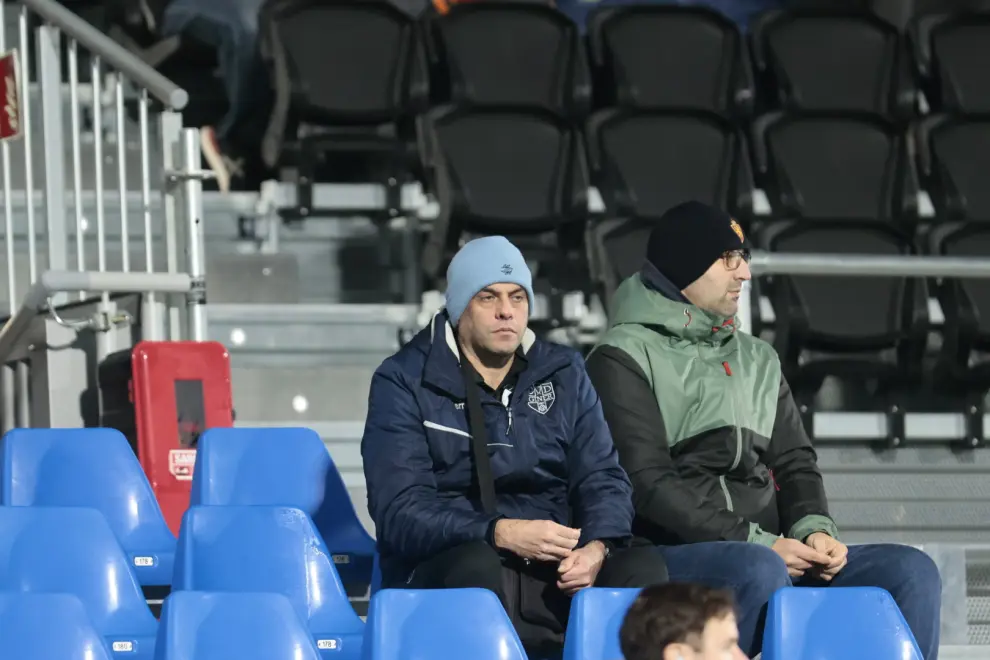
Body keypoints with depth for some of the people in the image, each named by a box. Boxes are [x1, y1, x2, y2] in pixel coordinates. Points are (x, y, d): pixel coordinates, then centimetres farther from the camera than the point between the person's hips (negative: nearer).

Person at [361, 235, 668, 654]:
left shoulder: (563, 372, 16)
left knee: (643, 567, -25)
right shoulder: (404, 381, 2)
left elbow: (603, 478, 10)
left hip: (556, 573, 3)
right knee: (476, 566, -38)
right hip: (444, 569, -3)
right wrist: (501, 534, -24)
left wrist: (597, 547, -14)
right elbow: (399, 511, -9)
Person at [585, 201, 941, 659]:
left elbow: (795, 462, 17)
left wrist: (814, 528, -6)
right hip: (669, 557, -7)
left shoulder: (756, 359, 23)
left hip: (771, 555, 7)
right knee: (760, 570, -39)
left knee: (911, 572, -15)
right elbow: (646, 482, -11)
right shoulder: (624, 358, 0)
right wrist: (757, 544, -17)